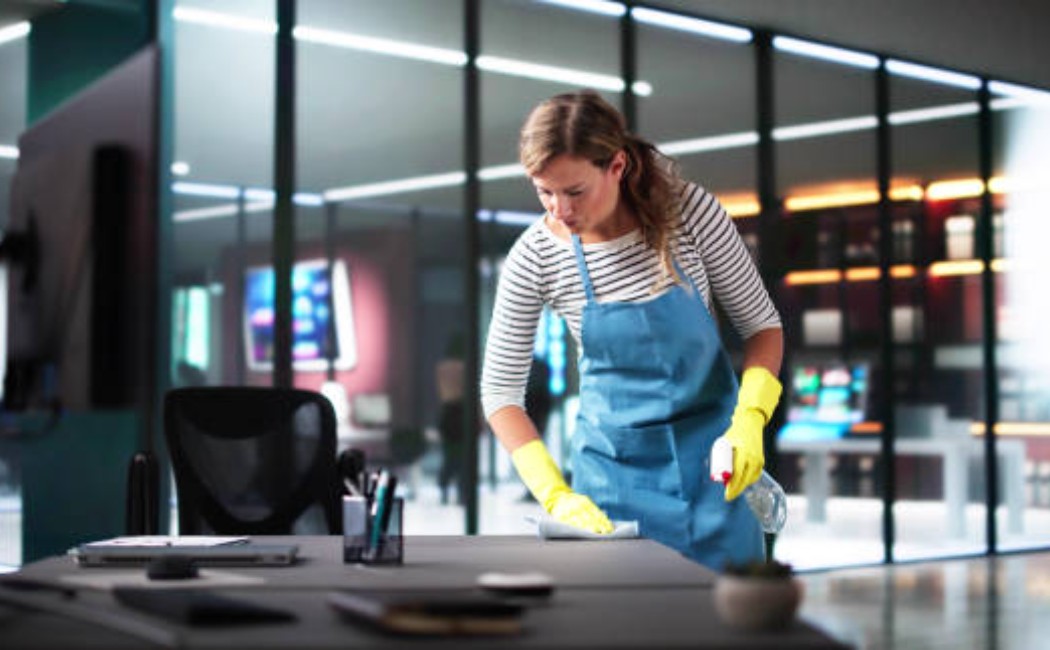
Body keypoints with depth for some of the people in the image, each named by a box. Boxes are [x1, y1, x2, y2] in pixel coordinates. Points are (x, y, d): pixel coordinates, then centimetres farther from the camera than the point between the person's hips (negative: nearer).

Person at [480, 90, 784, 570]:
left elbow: (762, 324, -4)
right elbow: (500, 392, -6)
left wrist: (749, 421, -20)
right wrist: (556, 494, -16)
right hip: (616, 462, 0)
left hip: (712, 446, 0)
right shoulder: (535, 259, -14)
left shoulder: (689, 210, -15)